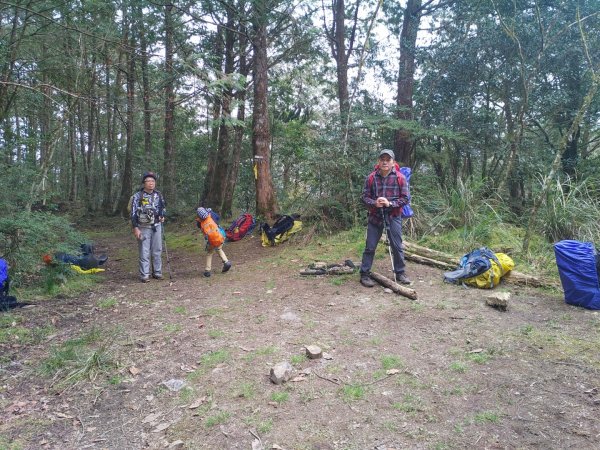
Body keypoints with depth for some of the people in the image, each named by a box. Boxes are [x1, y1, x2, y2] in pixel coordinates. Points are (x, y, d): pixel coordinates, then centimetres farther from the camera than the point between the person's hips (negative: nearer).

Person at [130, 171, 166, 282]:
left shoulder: (158, 195, 7)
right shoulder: (137, 196, -6)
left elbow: (163, 207, 22)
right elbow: (134, 213, -7)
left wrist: (162, 216, 1)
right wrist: (135, 228, -13)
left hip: (156, 226, 4)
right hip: (143, 227, -4)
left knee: (157, 250, 7)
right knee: (144, 252, -3)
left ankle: (157, 272, 17)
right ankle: (144, 275, 3)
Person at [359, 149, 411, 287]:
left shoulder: (400, 178, -5)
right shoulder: (371, 178, -3)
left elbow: (405, 198, -3)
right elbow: (365, 197, 2)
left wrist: (390, 203, -17)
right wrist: (374, 203, -18)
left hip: (393, 217, 0)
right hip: (375, 217, 0)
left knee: (397, 247, 7)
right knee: (370, 247, 4)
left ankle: (400, 273, 23)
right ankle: (364, 274, 12)